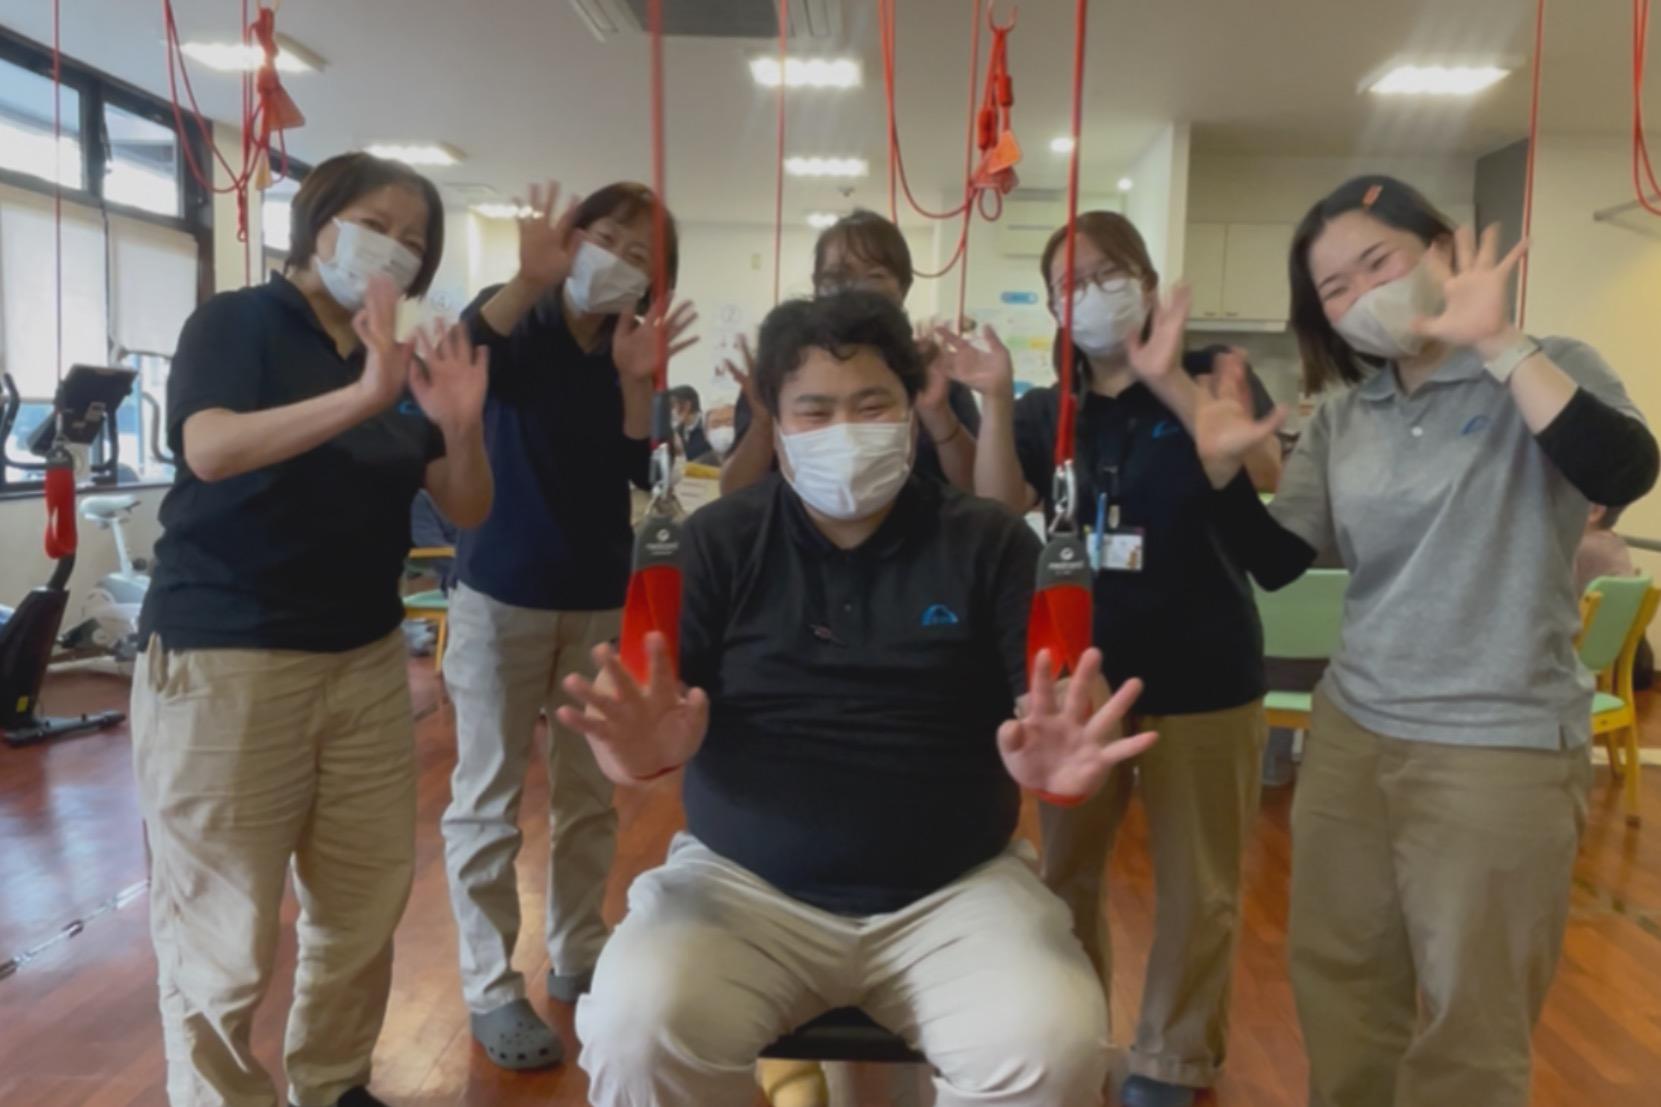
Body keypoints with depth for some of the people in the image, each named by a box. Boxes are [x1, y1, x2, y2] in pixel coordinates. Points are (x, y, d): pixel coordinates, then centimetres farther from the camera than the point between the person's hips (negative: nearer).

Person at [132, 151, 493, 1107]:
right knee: (224, 937, -1)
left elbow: (468, 509, 5)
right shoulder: (238, 321, -4)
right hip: (226, 661, -5)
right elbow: (210, 448, -24)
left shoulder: (404, 363, 11)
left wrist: (463, 425, -15)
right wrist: (365, 394, -34)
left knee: (368, 905, 11)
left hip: (367, 662, 6)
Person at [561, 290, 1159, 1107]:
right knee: (635, 1032, -25)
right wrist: (648, 744, -28)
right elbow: (664, 712, -3)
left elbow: (1051, 703, -2)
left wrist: (1051, 755, -27)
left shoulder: (990, 543, 2)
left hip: (956, 892, 1)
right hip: (743, 884, 0)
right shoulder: (718, 541, 2)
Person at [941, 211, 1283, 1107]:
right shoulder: (1045, 411, 6)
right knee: (1065, 872, 14)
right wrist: (994, 400, -18)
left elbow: (1264, 478, -21)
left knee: (1195, 888, 7)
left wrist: (1171, 380, -31)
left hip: (1202, 678, -3)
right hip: (1079, 672, 3)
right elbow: (997, 511, -7)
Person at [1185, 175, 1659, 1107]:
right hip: (1351, 731, 5)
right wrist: (1223, 467, -9)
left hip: (1501, 746, -5)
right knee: (1338, 984, 17)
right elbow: (1278, 560, 6)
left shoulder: (1550, 373, -6)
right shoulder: (1342, 420, 8)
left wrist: (1498, 344, -27)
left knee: (1466, 1029, 8)